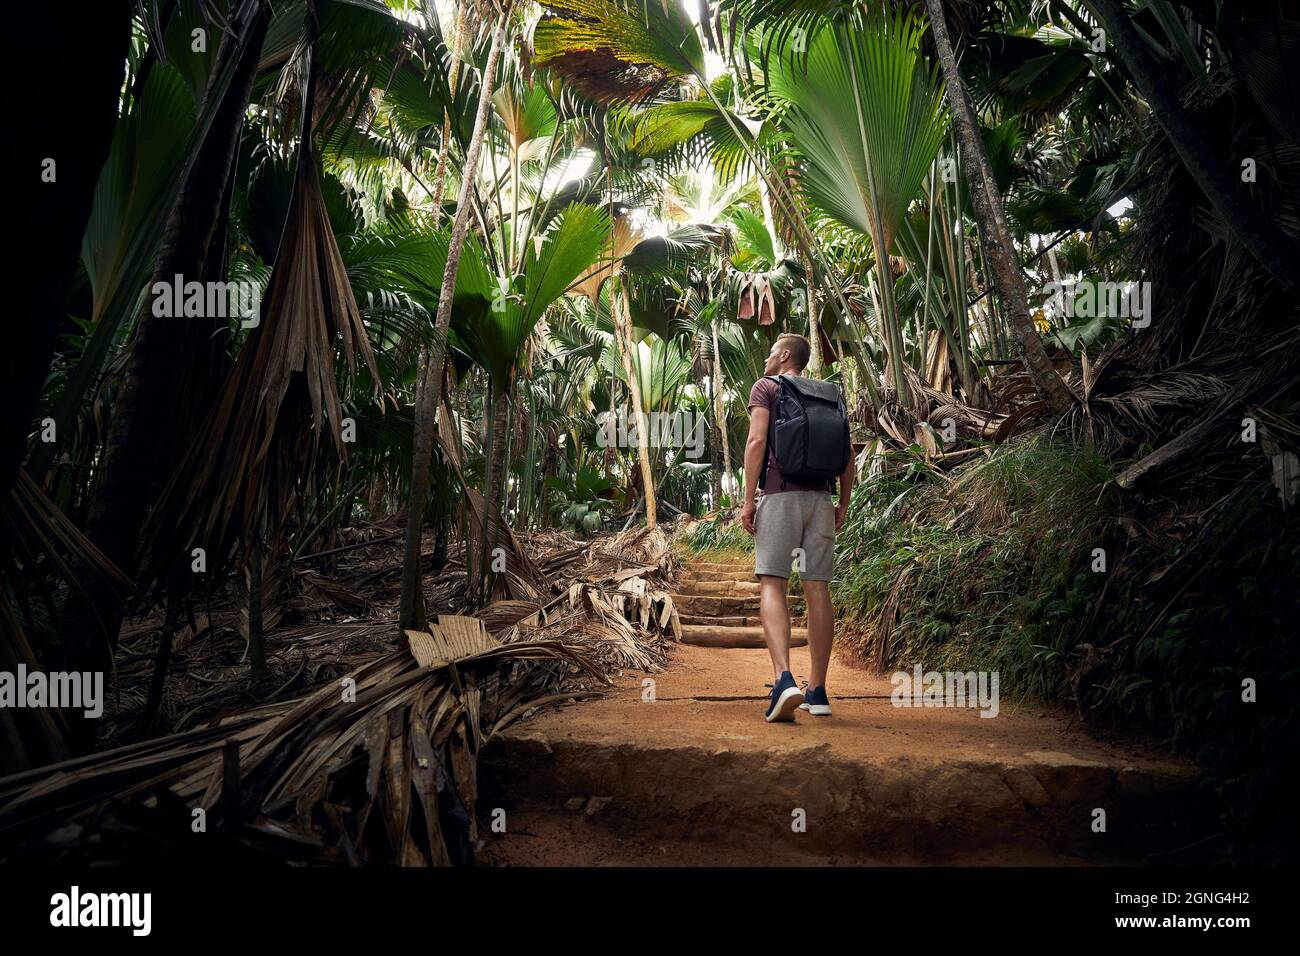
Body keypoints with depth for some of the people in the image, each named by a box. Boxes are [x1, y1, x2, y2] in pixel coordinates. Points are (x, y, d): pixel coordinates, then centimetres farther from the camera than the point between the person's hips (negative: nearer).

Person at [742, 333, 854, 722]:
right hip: (820, 498, 5)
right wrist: (843, 504, 17)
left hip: (779, 493, -4)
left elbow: (757, 441, -8)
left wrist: (748, 499, -9)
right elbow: (848, 453, 13)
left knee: (771, 584, -8)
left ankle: (783, 679, -28)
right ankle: (817, 690, 5)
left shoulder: (765, 388, 6)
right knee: (817, 588, 3)